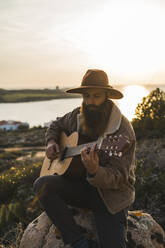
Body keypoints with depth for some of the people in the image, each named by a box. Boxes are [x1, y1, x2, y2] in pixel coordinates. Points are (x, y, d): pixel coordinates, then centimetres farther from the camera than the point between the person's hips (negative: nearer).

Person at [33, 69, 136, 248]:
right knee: (42, 184, -23)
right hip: (79, 184, 5)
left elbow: (119, 178, -20)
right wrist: (51, 142, 2)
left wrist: (94, 171, -41)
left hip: (111, 195, -5)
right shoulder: (77, 116, 1)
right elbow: (55, 126, 23)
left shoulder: (123, 131, -17)